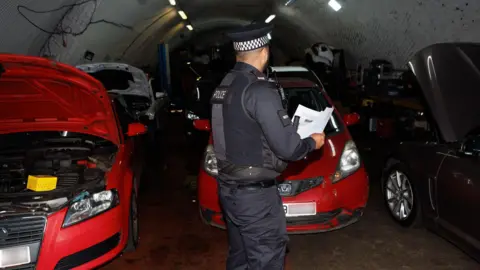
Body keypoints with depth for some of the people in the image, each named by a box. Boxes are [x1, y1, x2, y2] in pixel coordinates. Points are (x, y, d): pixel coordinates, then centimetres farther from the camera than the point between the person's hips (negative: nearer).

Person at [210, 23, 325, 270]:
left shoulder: (223, 87, 7)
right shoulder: (259, 90, -21)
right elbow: (287, 147, -21)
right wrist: (312, 142, -1)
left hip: (228, 188, 9)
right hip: (254, 194, -9)